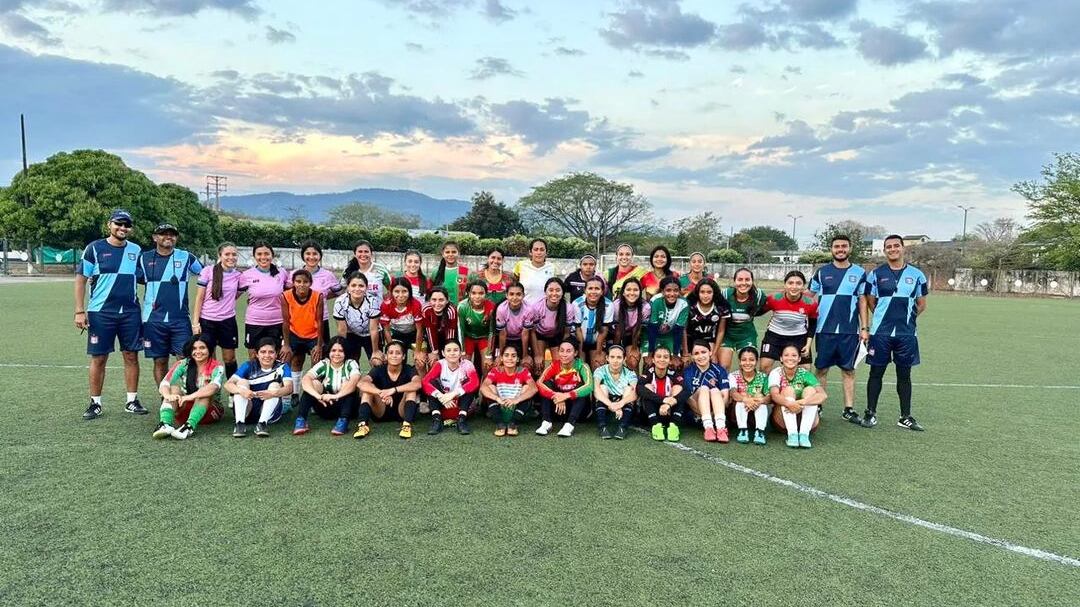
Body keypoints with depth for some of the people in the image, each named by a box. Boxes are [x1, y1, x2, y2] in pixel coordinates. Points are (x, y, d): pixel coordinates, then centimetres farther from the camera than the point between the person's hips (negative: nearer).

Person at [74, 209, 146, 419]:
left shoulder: (136, 250, 8)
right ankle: (95, 403, 15)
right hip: (101, 313, -3)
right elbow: (81, 280, -1)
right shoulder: (95, 248, -2)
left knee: (131, 356, 5)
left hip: (130, 312, 3)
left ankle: (132, 401, 14)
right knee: (99, 358, 3)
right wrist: (80, 311, -7)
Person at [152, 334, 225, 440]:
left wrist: (191, 396, -44)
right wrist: (168, 395, -37)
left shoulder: (217, 367, -8)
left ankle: (190, 426, -50)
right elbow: (163, 384, -14)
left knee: (205, 392, -30)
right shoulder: (183, 365, 0)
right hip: (184, 409, 2)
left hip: (208, 410, -2)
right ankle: (165, 424, -45)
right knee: (174, 386, -22)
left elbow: (213, 387, -30)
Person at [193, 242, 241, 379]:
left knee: (230, 359, 9)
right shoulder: (208, 271, -6)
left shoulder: (238, 275, 3)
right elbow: (199, 298, -4)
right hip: (207, 321, -2)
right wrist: (195, 322, -7)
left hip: (228, 322, 2)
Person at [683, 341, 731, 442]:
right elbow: (687, 396, -9)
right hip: (695, 413, -1)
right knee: (703, 388, -23)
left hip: (716, 411, 1)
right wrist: (703, 412, -21)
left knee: (715, 390, -24)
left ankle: (720, 427, -45)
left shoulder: (720, 370, 4)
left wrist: (715, 411, -22)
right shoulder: (688, 372, 2)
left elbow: (725, 395, -7)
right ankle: (708, 427, -43)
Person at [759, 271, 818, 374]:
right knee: (765, 366, -7)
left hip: (799, 338, 1)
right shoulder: (774, 299, -22)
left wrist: (808, 344, -6)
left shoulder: (810, 303, -17)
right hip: (774, 335, -1)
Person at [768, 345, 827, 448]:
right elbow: (774, 395, -26)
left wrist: (802, 402, -40)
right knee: (788, 390, -23)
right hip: (783, 422, -1)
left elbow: (823, 395, -22)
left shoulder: (805, 374, -6)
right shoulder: (776, 373, -8)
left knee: (810, 390, -20)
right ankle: (792, 434, -34)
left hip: (805, 419, 1)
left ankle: (804, 433, -32)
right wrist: (790, 403, -47)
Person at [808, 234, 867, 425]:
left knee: (848, 369, 5)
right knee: (821, 368, 5)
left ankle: (849, 409, 11)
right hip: (824, 329, 0)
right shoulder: (822, 272, 5)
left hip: (850, 330, 0)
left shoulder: (859, 273, 7)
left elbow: (862, 301, 8)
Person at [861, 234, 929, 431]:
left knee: (904, 374, 9)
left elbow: (921, 305, 12)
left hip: (907, 334, 1)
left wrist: (905, 317, 8)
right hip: (880, 332, -1)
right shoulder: (875, 274, 2)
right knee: (876, 372, 4)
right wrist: (884, 318, 7)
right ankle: (870, 413, 13)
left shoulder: (916, 274, 5)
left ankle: (905, 417, 17)